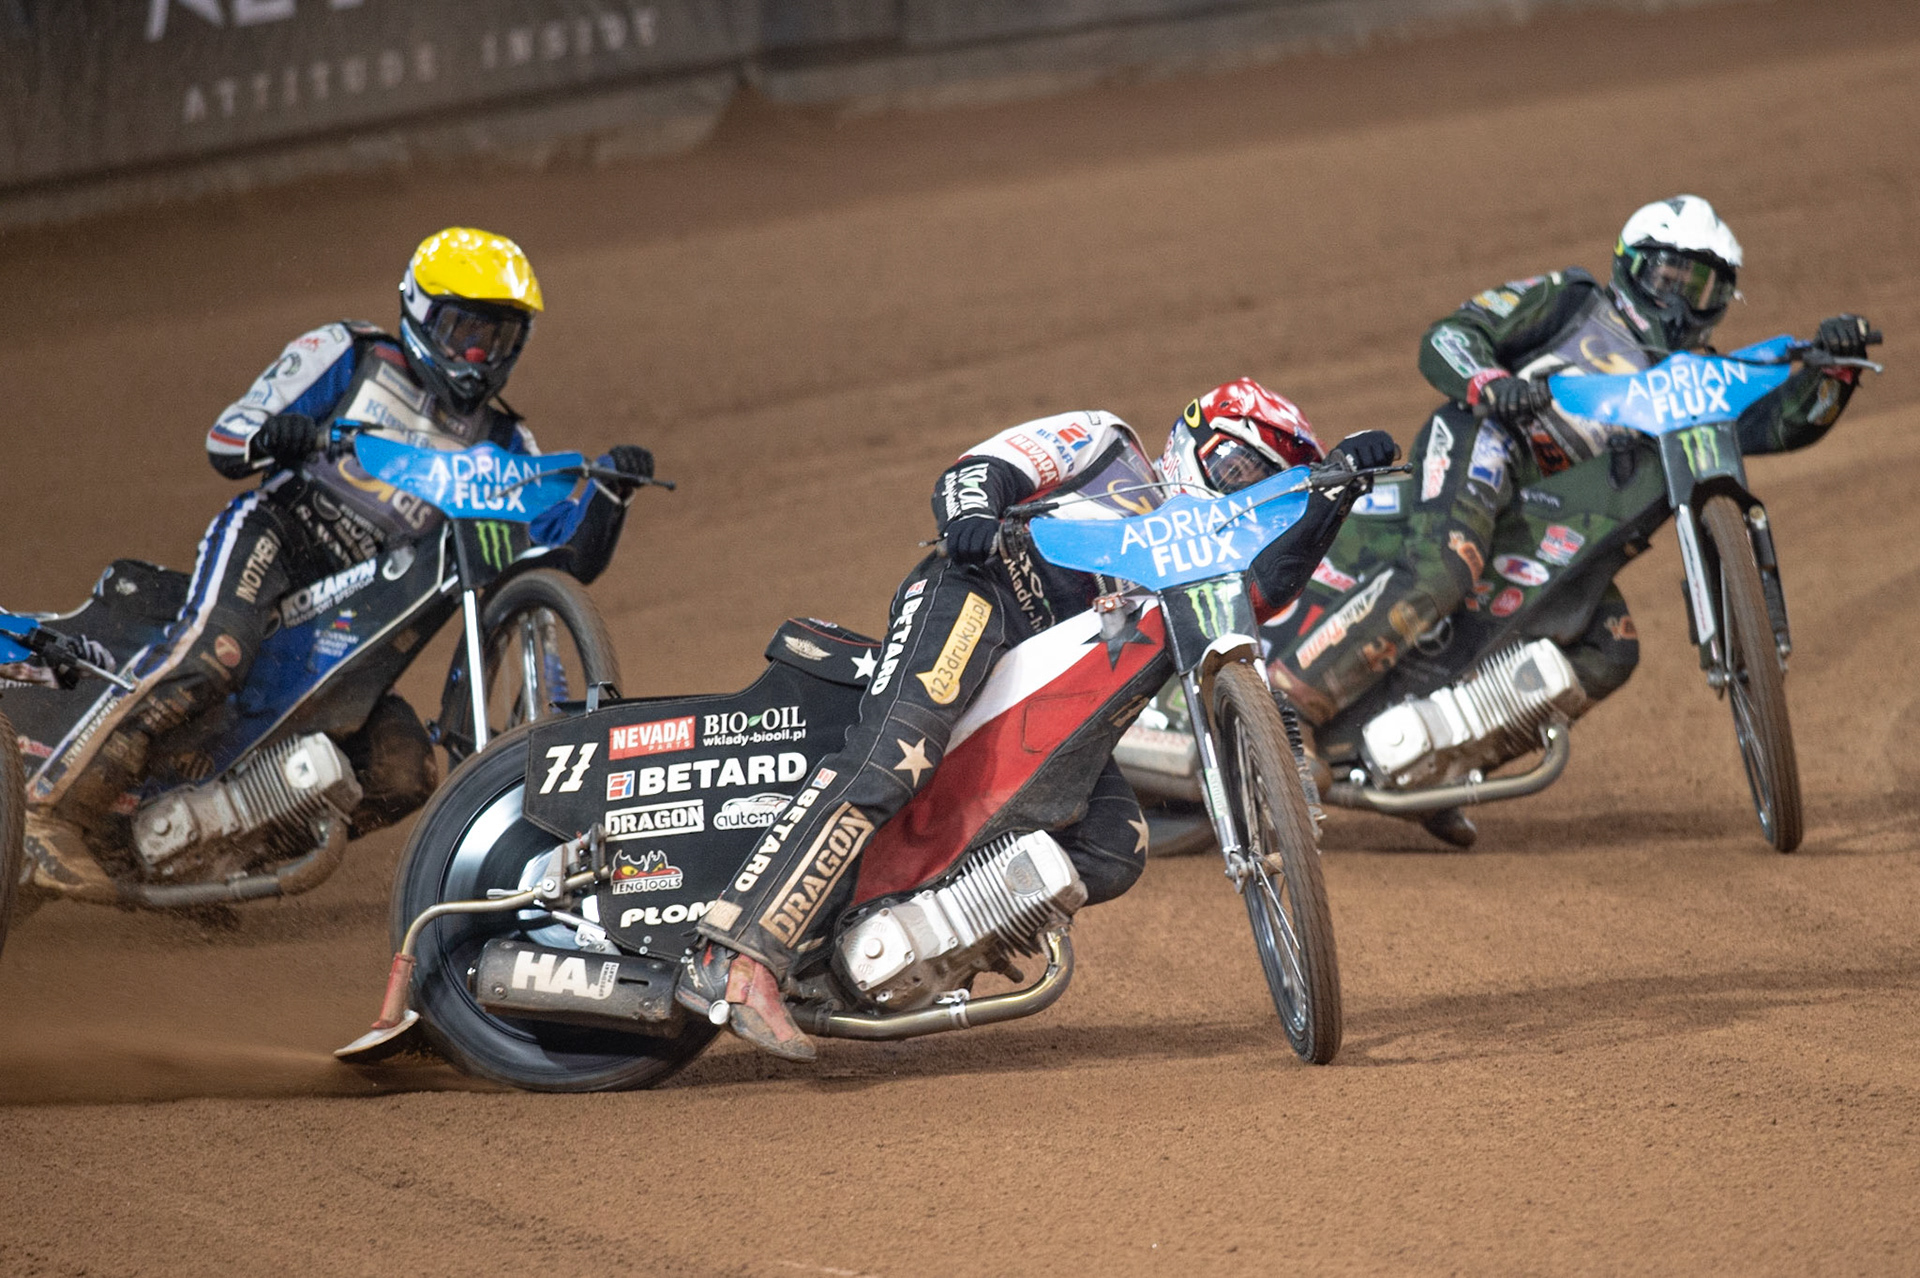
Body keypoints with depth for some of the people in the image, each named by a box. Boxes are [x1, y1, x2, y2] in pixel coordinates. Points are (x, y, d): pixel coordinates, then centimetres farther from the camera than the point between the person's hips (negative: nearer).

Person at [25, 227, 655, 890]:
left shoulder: (501, 445, 18)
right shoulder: (344, 357, 7)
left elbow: (566, 555, 11)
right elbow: (223, 439, 3)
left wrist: (608, 489, -7)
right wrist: (267, 435, -21)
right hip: (276, 534, -5)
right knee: (210, 658, -34)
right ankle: (61, 805, -33)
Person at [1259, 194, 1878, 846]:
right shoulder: (1570, 302, 14)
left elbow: (1783, 422, 14)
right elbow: (1447, 337, 5)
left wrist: (1834, 363, -5)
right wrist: (1486, 381, -17)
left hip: (1549, 521, 6)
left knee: (1611, 647, -12)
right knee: (1441, 571, -35)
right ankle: (1283, 699, -38)